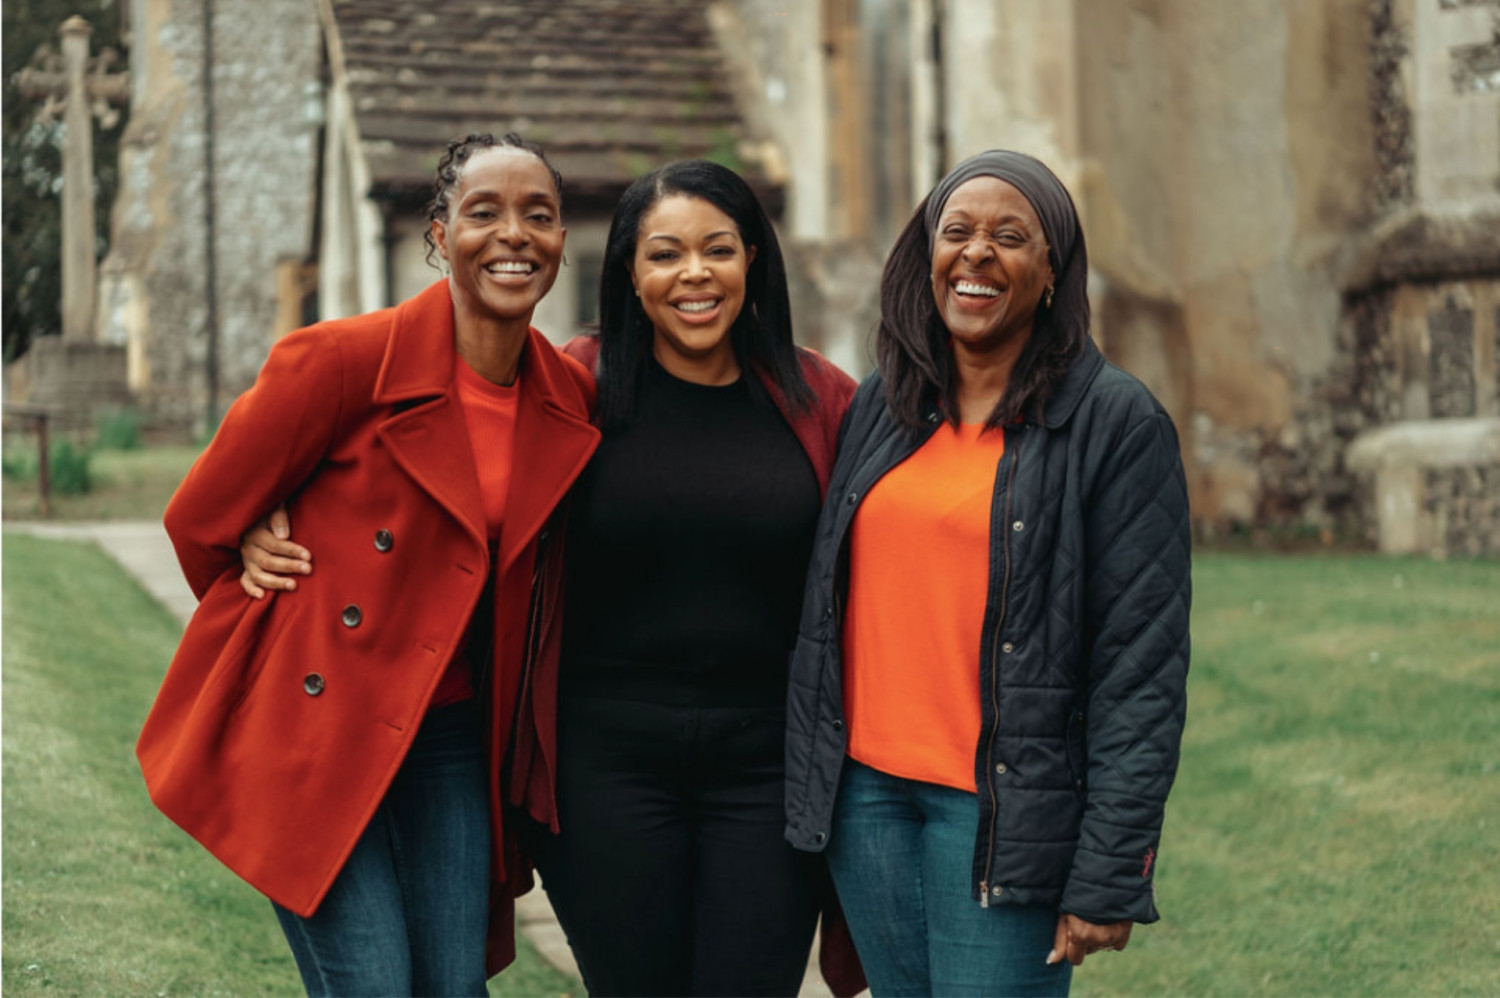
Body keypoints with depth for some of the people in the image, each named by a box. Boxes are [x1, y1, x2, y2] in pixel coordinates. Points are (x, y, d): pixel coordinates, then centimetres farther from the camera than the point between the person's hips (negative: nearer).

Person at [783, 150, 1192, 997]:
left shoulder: (1118, 424, -5)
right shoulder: (882, 405, 10)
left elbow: (1142, 665, -10)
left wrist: (1108, 877, -15)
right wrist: (814, 784, 9)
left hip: (1004, 811, -5)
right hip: (868, 789, 5)